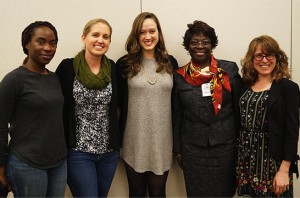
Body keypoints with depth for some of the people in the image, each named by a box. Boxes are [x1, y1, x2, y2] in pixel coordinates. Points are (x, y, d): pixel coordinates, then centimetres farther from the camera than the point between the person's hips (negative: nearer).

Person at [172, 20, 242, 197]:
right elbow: (177, 116, 6)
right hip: (192, 147, 1)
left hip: (225, 145, 0)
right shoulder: (180, 76, 1)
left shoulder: (230, 70, -2)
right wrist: (177, 150, 7)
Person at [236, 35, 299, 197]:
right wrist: (238, 159, 5)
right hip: (246, 159, 4)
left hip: (273, 159, -4)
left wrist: (284, 170, -14)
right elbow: (240, 122, 10)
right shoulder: (245, 86, 7)